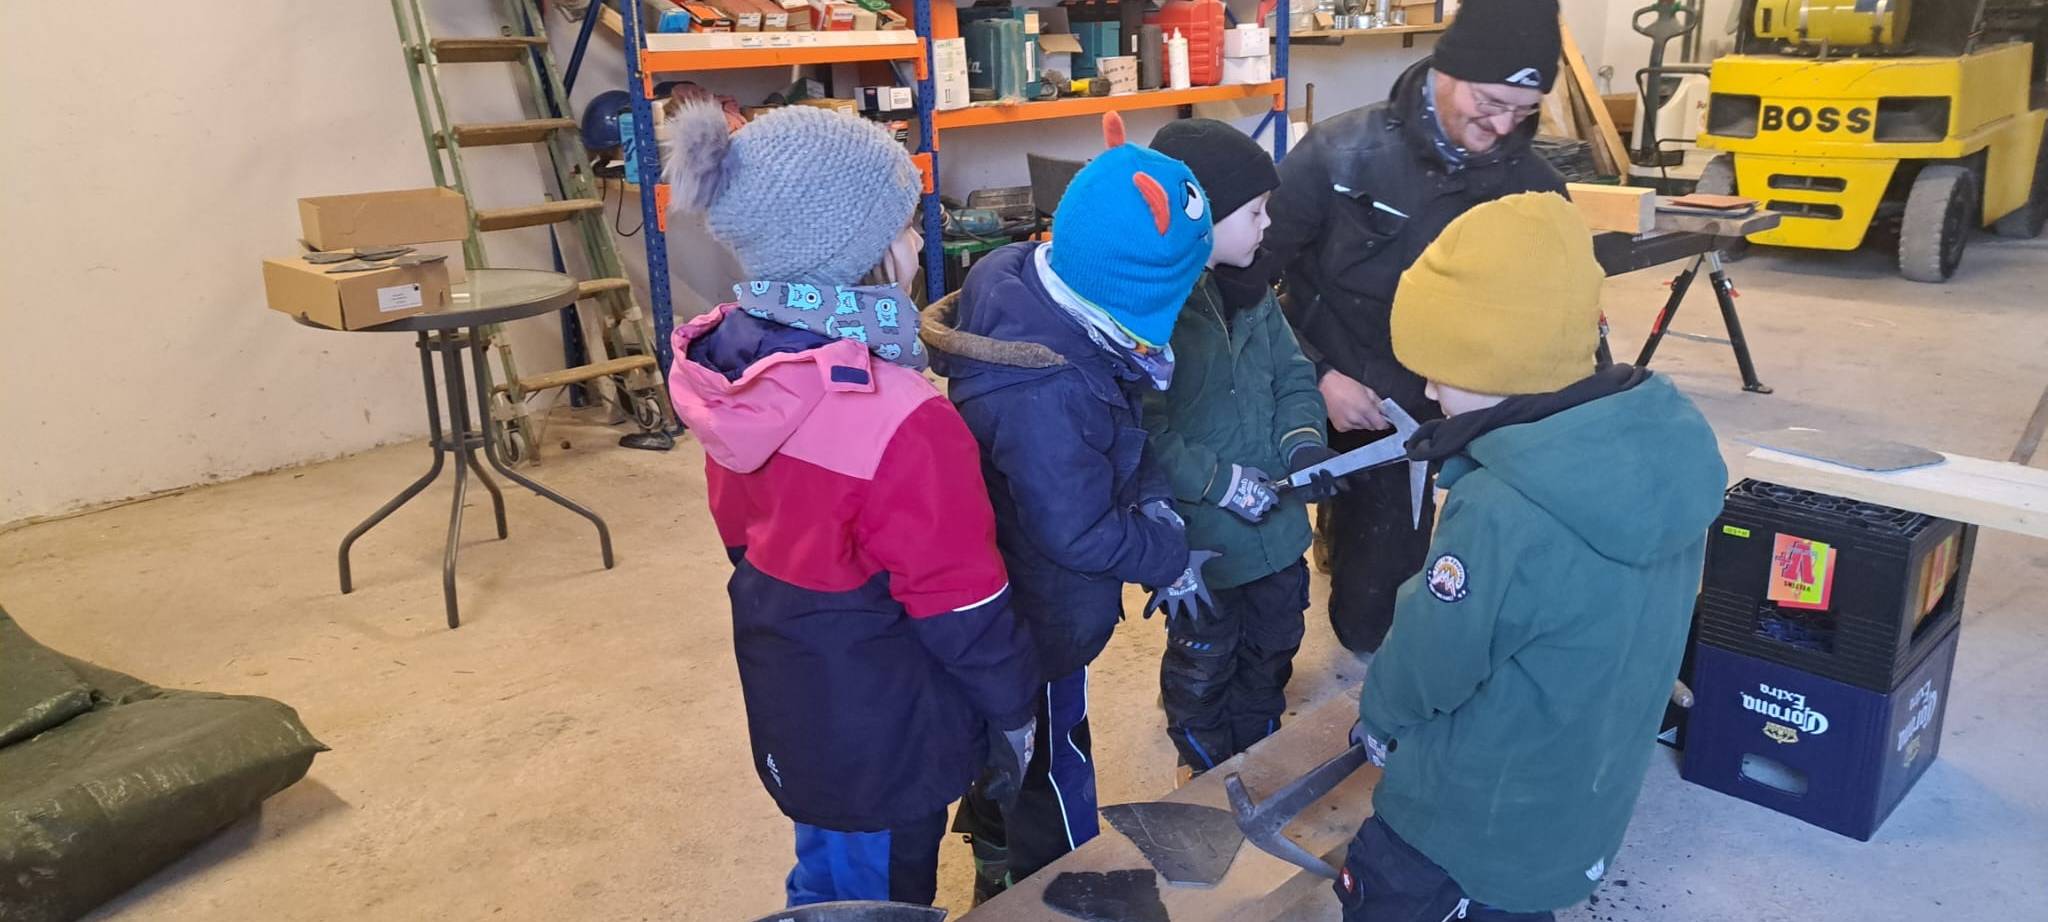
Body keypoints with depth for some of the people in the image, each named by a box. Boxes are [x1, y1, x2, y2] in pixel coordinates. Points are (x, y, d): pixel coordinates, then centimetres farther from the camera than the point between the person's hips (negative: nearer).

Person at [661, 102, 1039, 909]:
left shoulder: (733, 366, -7)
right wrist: (1012, 705, -4)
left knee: (825, 883, 28)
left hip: (790, 700, 7)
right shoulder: (899, 418, -31)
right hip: (882, 726, -7)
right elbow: (960, 597, -21)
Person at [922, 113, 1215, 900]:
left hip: (1005, 593, 9)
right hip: (1035, 617, -9)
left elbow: (1117, 428, 1)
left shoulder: (1025, 276, -13)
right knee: (1051, 765, 16)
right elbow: (1078, 536, -28)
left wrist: (1152, 497, -8)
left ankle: (1002, 872, 54)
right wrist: (1169, 556, -12)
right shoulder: (1044, 398, -40)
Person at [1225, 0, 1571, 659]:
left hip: (1414, 425, 2)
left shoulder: (1536, 192, -5)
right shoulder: (1340, 152, -15)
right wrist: (1317, 376, -16)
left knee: (1377, 598, 8)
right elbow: (1244, 276, -10)